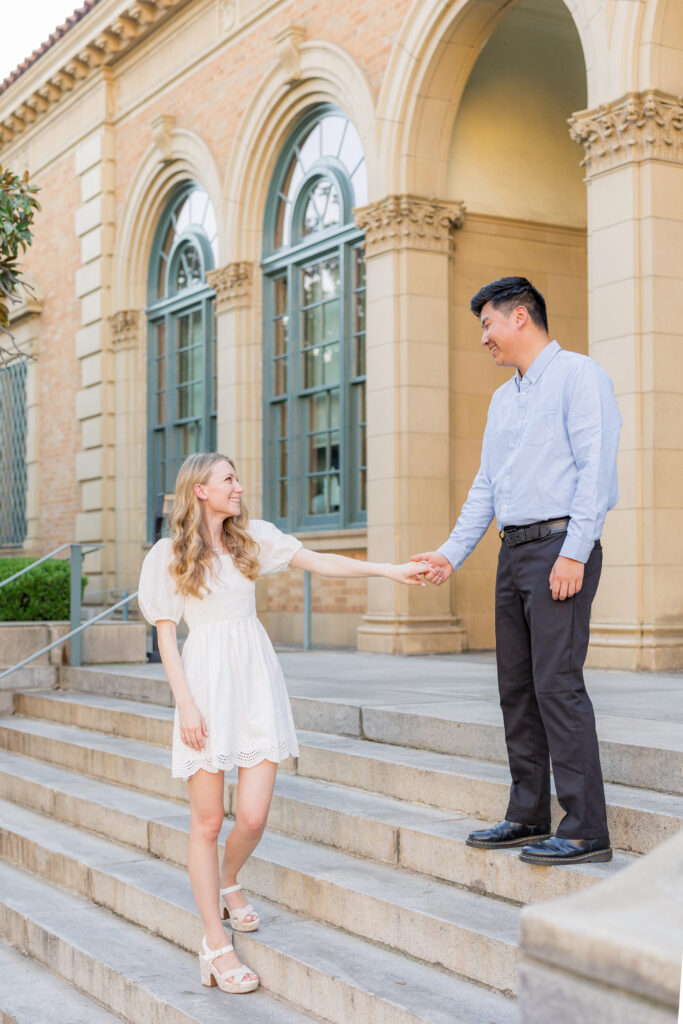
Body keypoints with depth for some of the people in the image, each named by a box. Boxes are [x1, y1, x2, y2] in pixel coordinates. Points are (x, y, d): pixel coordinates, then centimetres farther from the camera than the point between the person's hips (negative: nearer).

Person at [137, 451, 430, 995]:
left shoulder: (252, 537, 10)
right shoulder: (168, 556, 0)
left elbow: (319, 562, 7)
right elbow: (166, 635, -2)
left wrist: (389, 570, -1)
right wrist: (185, 703, -10)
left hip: (256, 682, 3)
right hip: (206, 684, -3)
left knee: (253, 817, -4)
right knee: (208, 821, 1)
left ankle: (228, 883, 29)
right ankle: (216, 944, 12)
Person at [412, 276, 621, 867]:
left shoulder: (578, 376, -4)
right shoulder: (503, 398, 21)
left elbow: (595, 468, -13)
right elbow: (486, 486, 22)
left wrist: (574, 553, -20)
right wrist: (452, 553, 13)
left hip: (560, 544, -9)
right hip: (514, 551, 9)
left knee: (557, 684, -12)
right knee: (517, 686, 9)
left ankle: (587, 829, -7)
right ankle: (529, 817, 16)